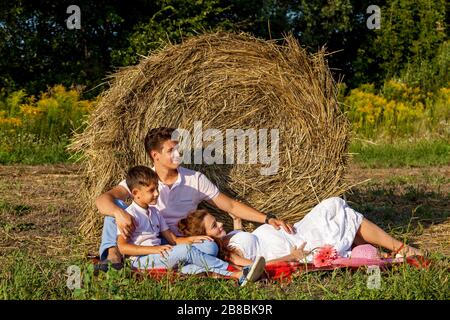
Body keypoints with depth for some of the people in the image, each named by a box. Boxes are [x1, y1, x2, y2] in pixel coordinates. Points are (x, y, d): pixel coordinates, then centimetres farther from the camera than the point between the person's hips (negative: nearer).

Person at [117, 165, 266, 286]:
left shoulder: (153, 212, 20)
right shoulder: (130, 214, -5)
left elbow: (172, 240, 20)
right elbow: (122, 247, -15)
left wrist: (191, 239, 1)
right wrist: (155, 249, -21)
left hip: (158, 255, 7)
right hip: (140, 260, -7)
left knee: (190, 267, -22)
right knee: (186, 250, -26)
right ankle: (234, 271, -27)